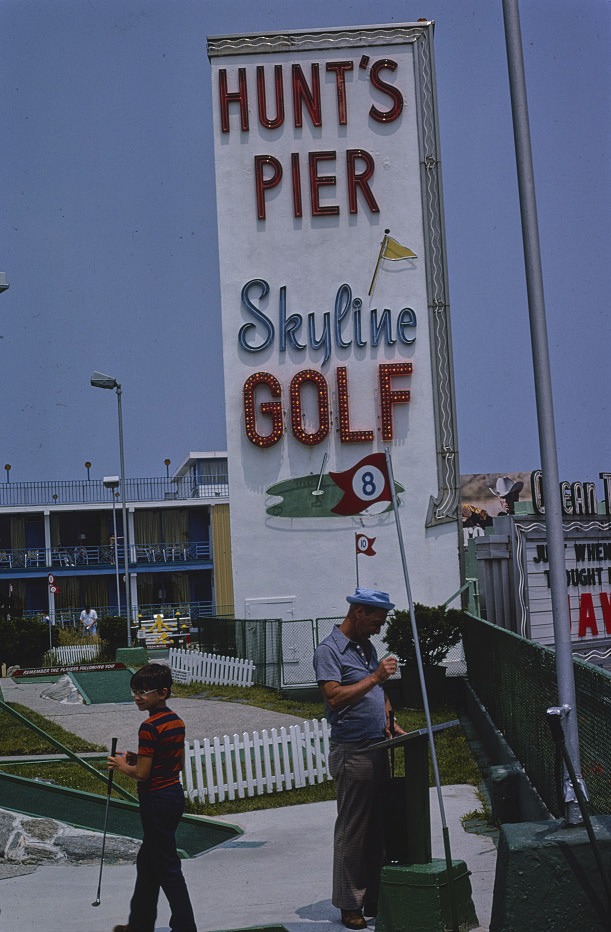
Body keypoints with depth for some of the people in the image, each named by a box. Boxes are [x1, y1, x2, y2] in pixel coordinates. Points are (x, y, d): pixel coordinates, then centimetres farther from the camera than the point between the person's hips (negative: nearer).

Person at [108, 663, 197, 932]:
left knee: (167, 868, -1)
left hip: (156, 800, -10)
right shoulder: (177, 721, 6)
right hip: (175, 794, 10)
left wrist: (122, 766, -1)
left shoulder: (149, 728, -21)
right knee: (147, 860, 20)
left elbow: (142, 774, -21)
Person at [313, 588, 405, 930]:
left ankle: (375, 899, 20)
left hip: (378, 748, 8)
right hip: (352, 751, -8)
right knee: (352, 831, -1)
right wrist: (376, 676, -21)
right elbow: (335, 697, -22)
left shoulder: (368, 647, 16)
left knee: (379, 828, 11)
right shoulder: (329, 650, -10)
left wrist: (391, 723, 14)